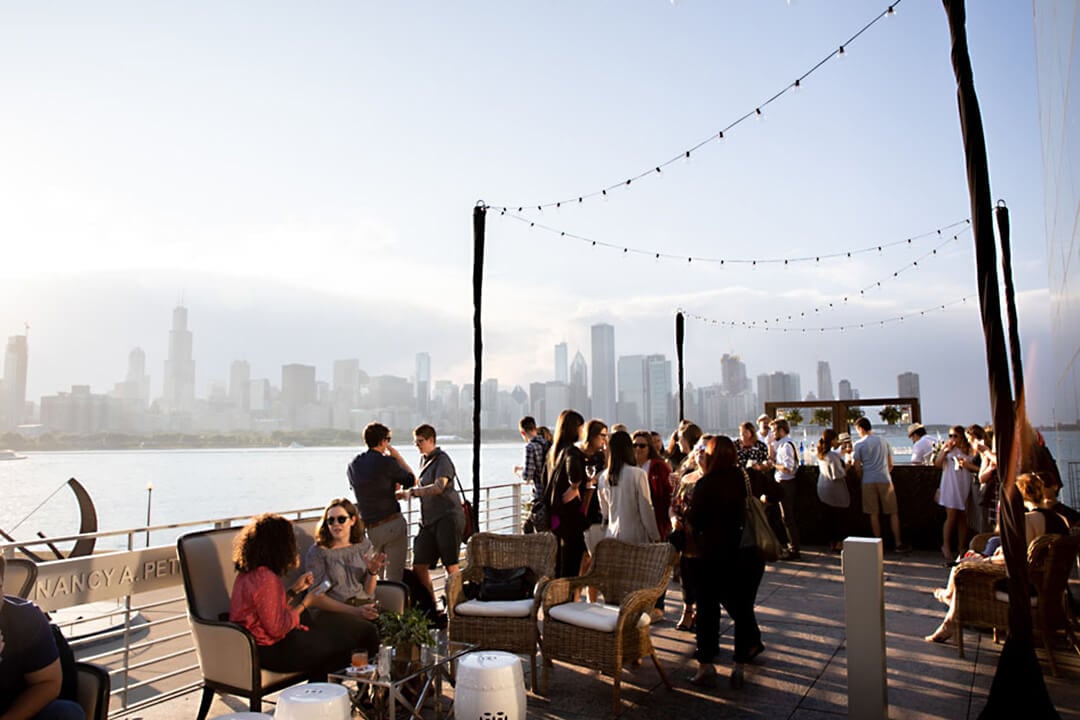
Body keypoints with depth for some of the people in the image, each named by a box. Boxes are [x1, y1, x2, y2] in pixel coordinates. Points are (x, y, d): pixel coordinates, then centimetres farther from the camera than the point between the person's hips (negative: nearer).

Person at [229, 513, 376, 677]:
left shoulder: (247, 572, 6)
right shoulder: (266, 579, -25)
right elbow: (277, 629, -23)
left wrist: (294, 590, 8)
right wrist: (304, 604, -12)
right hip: (271, 651, -10)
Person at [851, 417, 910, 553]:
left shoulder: (859, 445, -3)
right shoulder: (883, 440, 5)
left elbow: (857, 468, -3)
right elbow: (890, 464, 8)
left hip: (868, 481, -1)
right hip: (884, 479, 1)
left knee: (874, 514, 6)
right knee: (893, 513, 8)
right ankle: (898, 544, 8)